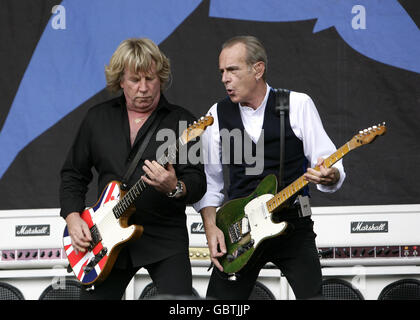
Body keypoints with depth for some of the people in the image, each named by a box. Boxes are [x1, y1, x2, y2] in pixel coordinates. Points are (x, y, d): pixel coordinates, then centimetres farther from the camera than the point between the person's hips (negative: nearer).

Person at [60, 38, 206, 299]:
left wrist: (174, 188, -28)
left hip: (164, 238, -3)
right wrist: (73, 218, 2)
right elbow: (73, 173, 17)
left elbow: (198, 185, -6)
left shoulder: (181, 121, 0)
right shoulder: (98, 118, 10)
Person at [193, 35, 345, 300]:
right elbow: (209, 181, 10)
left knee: (311, 294, -15)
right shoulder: (218, 115, 6)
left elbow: (331, 167, -3)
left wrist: (328, 176, -26)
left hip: (293, 226, -2)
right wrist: (211, 227, -3)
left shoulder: (298, 105, -1)